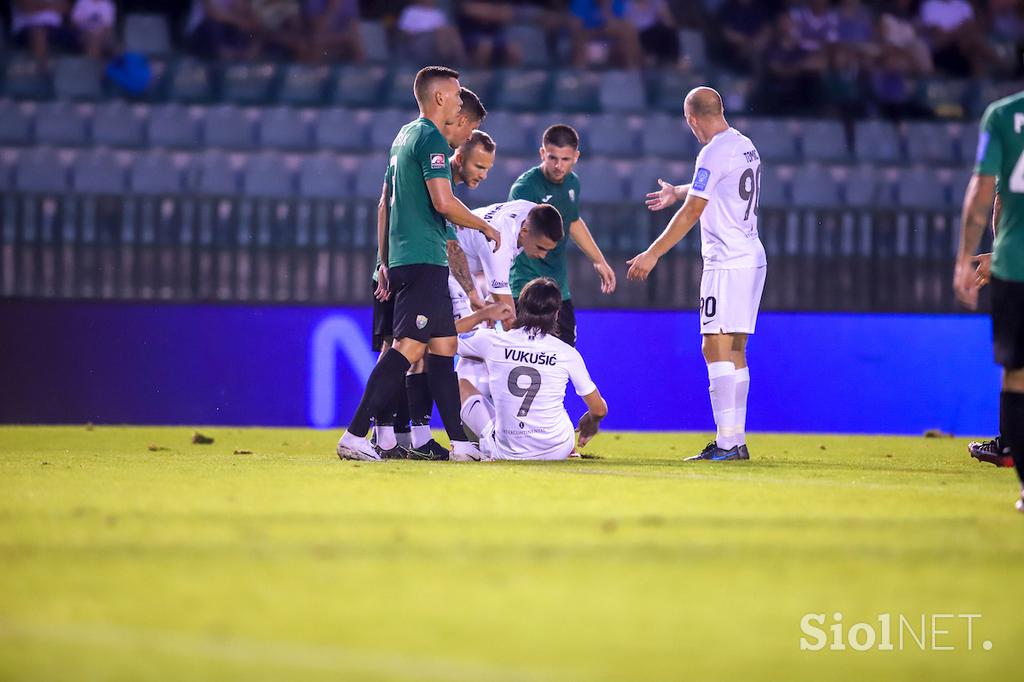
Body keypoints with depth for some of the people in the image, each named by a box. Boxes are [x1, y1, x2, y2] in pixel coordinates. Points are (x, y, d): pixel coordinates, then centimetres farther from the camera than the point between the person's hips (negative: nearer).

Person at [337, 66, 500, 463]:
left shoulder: (405, 135, 19)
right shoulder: (431, 139, -10)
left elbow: (386, 203, 22)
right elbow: (443, 202, -19)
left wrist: (384, 261, 25)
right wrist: (485, 227, -4)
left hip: (402, 258, 10)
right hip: (425, 260, -10)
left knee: (444, 345, 12)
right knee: (409, 347, -14)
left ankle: (460, 442, 13)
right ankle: (354, 436, -20)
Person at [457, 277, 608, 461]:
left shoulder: (493, 341, -7)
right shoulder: (568, 354, -7)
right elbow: (599, 410, 1)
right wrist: (589, 422, 26)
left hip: (505, 452, -1)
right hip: (556, 451, 2)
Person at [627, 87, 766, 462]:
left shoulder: (715, 152, -13)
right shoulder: (746, 147, 15)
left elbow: (691, 213, -14)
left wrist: (653, 254, -9)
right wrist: (678, 192, 54)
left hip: (727, 263, -9)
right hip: (752, 258, 9)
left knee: (716, 347, -11)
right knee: (734, 350, 11)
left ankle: (727, 442, -16)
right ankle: (737, 441, 10)